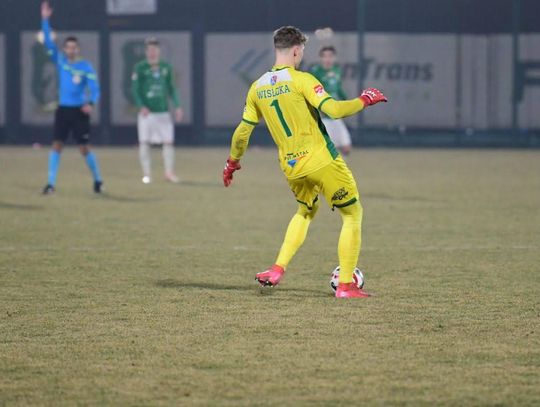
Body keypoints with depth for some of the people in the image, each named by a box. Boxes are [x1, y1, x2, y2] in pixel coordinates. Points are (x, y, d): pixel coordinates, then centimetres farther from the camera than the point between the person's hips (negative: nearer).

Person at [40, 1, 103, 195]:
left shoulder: (86, 67, -4)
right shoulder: (60, 61, 4)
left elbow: (95, 88, -8)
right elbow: (48, 42, -2)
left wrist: (91, 103, -27)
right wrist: (45, 20, -11)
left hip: (79, 111, -3)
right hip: (63, 109, 3)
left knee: (84, 148, 0)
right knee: (57, 145, -5)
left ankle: (98, 180, 17)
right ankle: (51, 183, -5)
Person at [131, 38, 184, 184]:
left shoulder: (166, 67, 9)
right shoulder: (140, 68, -2)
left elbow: (171, 88, 15)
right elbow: (134, 89, -5)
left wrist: (177, 106, 6)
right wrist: (141, 106, -19)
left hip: (163, 111, 3)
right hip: (146, 112, -3)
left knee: (168, 141, -2)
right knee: (144, 142, -2)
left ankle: (169, 172, 6)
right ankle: (146, 173, 5)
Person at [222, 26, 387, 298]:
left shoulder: (257, 88, 6)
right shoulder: (301, 80, -13)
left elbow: (242, 131, 13)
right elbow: (334, 110, -22)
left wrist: (232, 162, 27)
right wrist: (364, 100, -6)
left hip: (291, 167, 7)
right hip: (321, 160, -7)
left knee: (306, 211, 32)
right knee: (352, 214, 7)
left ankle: (277, 270, 18)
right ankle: (346, 285, 2)